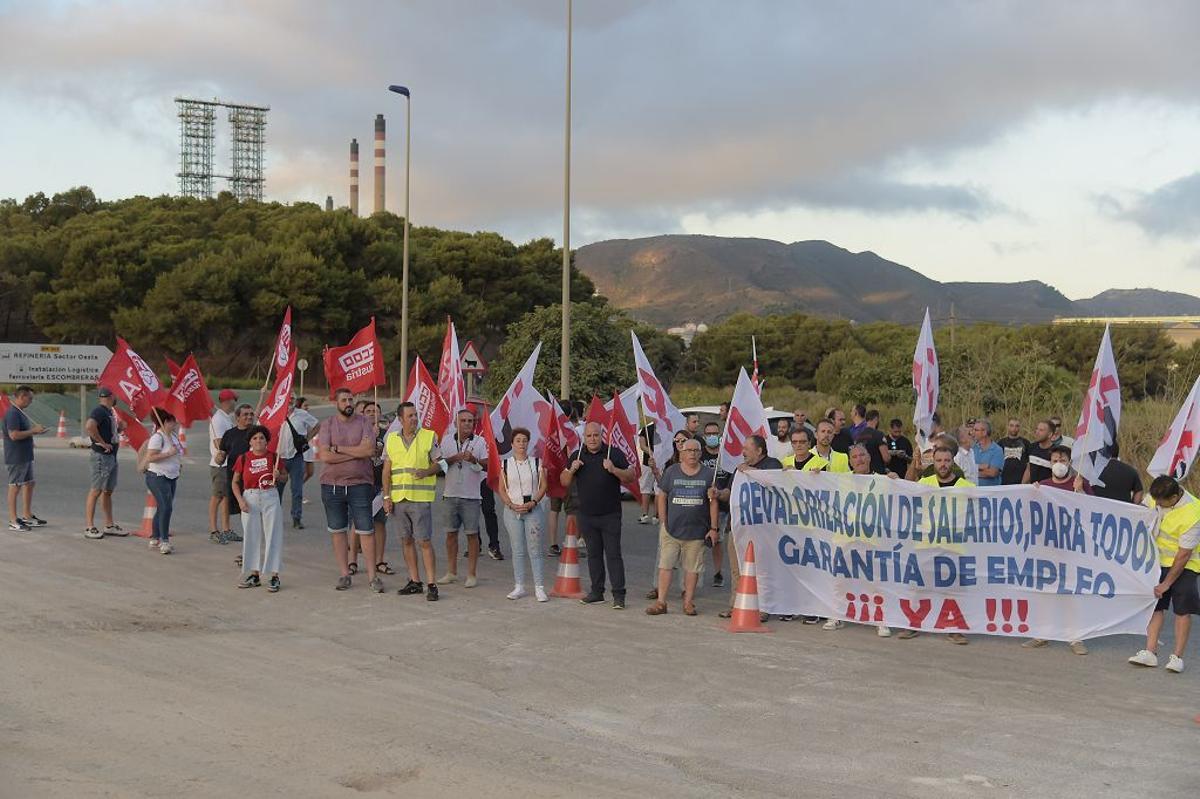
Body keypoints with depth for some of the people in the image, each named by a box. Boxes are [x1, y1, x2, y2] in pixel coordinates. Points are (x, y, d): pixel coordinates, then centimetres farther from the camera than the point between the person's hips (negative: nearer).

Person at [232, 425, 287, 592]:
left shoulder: (273, 457, 0)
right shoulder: (243, 458, 1)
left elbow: (285, 477, 10)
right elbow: (235, 482, 7)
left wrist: (278, 476, -12)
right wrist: (240, 500, -5)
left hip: (270, 498, -1)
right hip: (250, 498, 1)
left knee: (272, 536, -1)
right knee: (252, 537, 8)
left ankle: (274, 577, 3)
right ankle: (255, 575, 19)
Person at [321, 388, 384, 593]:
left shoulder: (364, 422, 0)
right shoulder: (327, 424, 1)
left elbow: (369, 449, -14)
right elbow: (325, 456, -10)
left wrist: (338, 448, -11)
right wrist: (356, 453, -11)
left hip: (360, 484, -1)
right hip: (332, 484, 2)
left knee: (366, 530, -1)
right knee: (337, 531, 8)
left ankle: (372, 576, 5)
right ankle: (344, 574, 17)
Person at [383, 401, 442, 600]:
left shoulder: (429, 437, 0)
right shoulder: (391, 439, 9)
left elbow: (438, 465, 3)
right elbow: (387, 470, 10)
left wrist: (426, 472, -18)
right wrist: (386, 497, 4)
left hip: (421, 498, -4)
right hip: (399, 498, 4)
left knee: (425, 541, -7)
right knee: (407, 540, 9)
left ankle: (431, 585, -4)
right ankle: (415, 582, 18)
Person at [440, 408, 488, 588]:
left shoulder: (479, 442, 3)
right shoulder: (448, 442, 9)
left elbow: (486, 466, -5)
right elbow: (439, 463, 5)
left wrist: (474, 460, -24)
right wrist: (454, 458, -10)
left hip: (471, 495, -3)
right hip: (451, 494, 3)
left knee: (472, 534, -3)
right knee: (451, 533, 7)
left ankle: (471, 575, 3)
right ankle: (451, 572, 17)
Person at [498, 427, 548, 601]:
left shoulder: (537, 462, 3)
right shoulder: (506, 464, 5)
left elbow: (543, 486, 1)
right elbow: (502, 489, 6)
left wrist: (533, 502, -12)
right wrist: (512, 505, -9)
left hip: (533, 510, -1)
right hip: (512, 511, 1)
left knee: (534, 550, -2)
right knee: (517, 551, 4)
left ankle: (539, 588, 0)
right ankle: (519, 586, 10)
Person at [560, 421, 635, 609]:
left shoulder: (614, 453, -2)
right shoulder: (578, 456, 9)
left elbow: (630, 477, -4)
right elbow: (564, 482, 11)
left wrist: (613, 470, -21)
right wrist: (572, 470, -9)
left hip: (610, 516, -4)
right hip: (586, 516, 4)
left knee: (613, 554, -5)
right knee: (593, 554, 11)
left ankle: (618, 595, -5)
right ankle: (597, 591, 20)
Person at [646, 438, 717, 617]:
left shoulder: (708, 474, 3)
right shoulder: (671, 472, 4)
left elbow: (713, 501, 5)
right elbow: (662, 497, 8)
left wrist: (713, 528, 1)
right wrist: (663, 522, 2)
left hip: (697, 531, 0)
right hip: (672, 529, 0)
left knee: (692, 567, 5)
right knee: (665, 565, -1)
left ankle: (688, 602, 14)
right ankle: (661, 602, 3)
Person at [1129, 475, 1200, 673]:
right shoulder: (1158, 497, -10)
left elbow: (1184, 554, -24)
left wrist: (1167, 583, -19)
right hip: (1160, 560, 6)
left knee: (1182, 609, -5)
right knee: (1156, 605, 2)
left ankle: (1177, 657, -1)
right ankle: (1150, 652, 2)